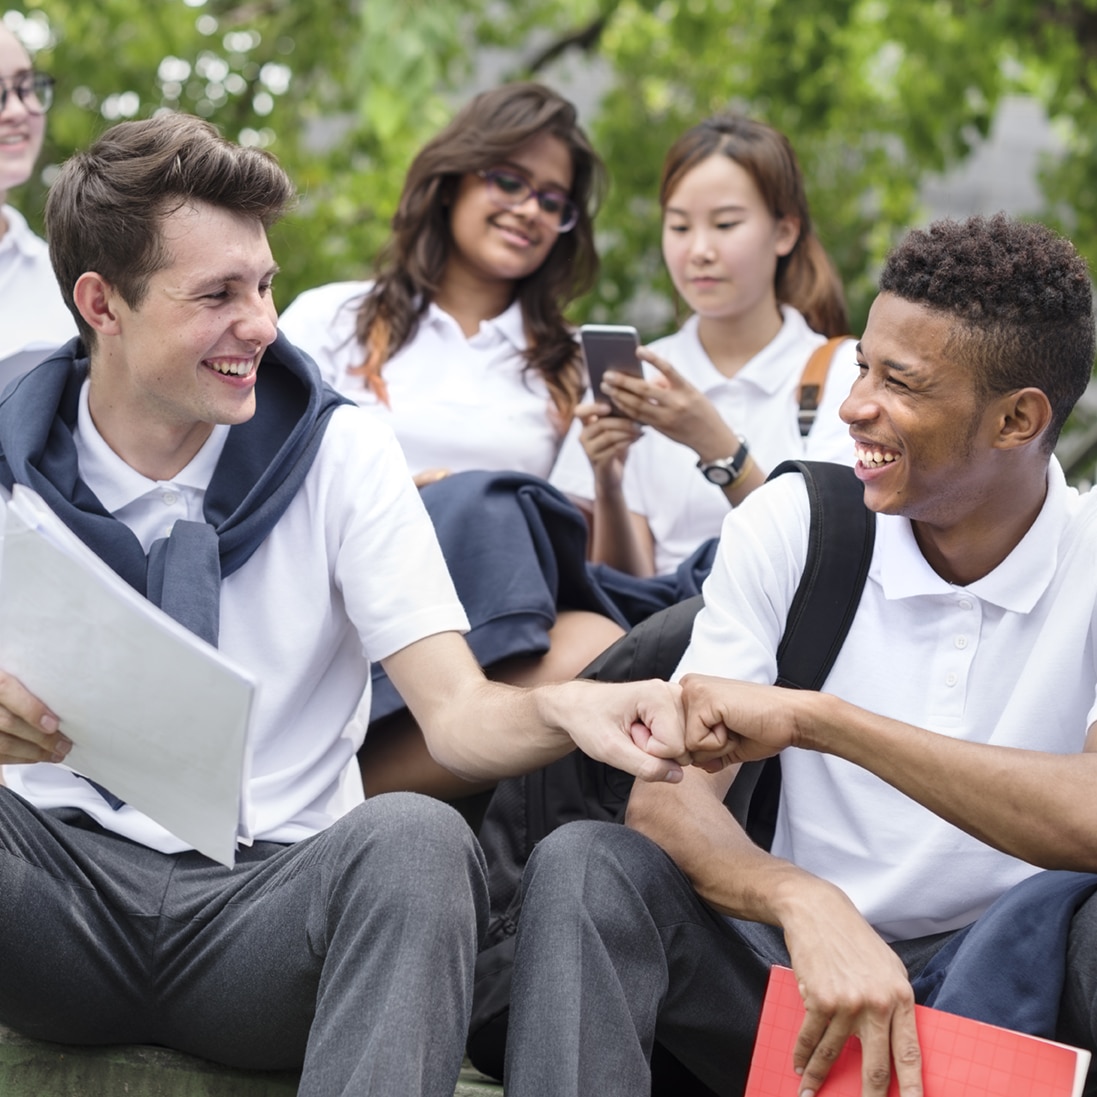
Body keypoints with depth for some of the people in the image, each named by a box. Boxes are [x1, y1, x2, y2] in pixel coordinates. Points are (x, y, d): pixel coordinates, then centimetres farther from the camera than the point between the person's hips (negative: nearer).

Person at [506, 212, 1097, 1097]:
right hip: (801, 961, 2)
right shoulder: (792, 525, -1)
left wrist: (816, 718, -27)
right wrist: (811, 908, -33)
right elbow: (667, 798, -10)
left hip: (1011, 988, -2)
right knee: (584, 866, -23)